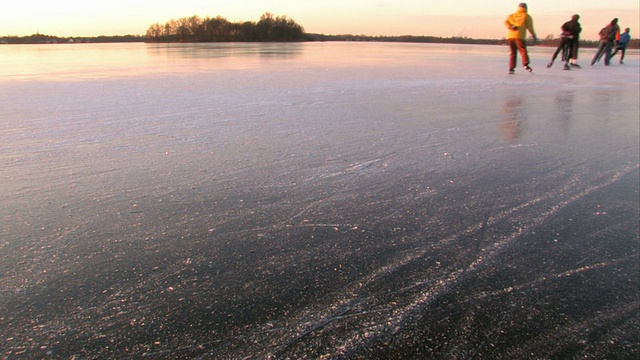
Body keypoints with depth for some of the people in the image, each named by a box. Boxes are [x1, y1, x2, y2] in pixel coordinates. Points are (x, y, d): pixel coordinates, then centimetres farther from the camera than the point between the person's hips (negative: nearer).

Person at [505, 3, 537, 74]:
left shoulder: (512, 15, 23)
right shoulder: (527, 16, 12)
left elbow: (506, 22, 5)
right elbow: (530, 27, 6)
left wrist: (510, 27, -9)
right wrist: (534, 36, 14)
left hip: (510, 36, 4)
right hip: (519, 36, -4)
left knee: (513, 52, 11)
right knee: (523, 51, -6)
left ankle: (511, 68, 2)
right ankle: (526, 64, -28)